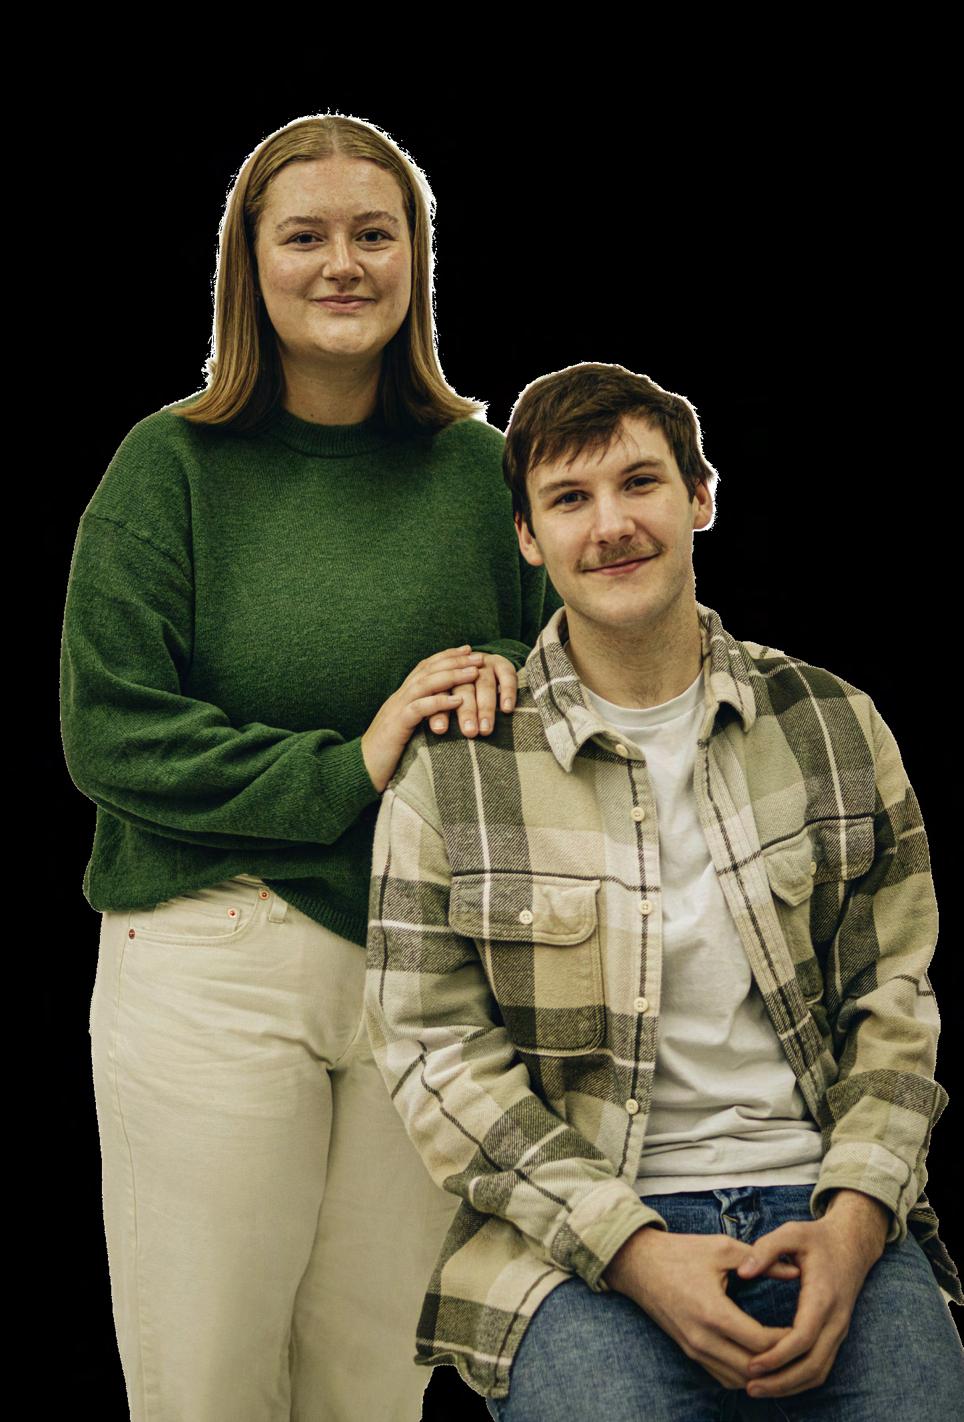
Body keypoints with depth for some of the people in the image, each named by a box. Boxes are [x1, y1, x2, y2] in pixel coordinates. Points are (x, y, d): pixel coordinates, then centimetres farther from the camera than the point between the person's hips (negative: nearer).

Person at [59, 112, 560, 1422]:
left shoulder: (482, 466, 7)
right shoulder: (172, 463, 0)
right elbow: (110, 733, -7)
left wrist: (504, 673, -7)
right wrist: (348, 770, -14)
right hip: (214, 959, -2)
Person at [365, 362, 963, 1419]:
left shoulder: (833, 726, 10)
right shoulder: (452, 768, 1)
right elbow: (432, 1047, -2)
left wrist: (853, 1220, -7)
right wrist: (636, 1249, -13)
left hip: (825, 1212, 3)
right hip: (577, 1235, -2)